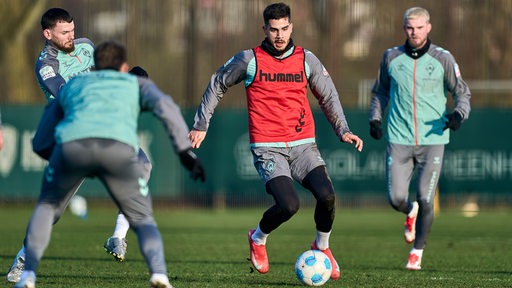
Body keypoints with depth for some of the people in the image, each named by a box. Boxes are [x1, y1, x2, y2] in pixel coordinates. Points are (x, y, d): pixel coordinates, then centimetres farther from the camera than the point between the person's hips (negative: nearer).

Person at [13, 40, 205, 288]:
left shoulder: (73, 84, 39)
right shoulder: (137, 84, 34)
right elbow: (164, 106, 13)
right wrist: (184, 150, 7)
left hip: (72, 144, 1)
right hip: (120, 146, -1)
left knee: (46, 207, 26)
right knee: (142, 218, 15)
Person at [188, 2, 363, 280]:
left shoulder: (306, 59, 6)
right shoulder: (249, 60, -1)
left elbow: (328, 95, 19)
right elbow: (216, 85, 13)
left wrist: (342, 130, 8)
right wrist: (201, 125, 13)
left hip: (303, 145, 3)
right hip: (268, 149, -3)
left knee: (327, 196, -19)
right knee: (288, 205, -23)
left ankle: (322, 246, 11)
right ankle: (258, 238, 11)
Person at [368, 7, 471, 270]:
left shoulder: (443, 59, 0)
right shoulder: (391, 57, 6)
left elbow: (462, 92, 8)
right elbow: (380, 91, 21)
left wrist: (459, 113, -12)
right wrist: (375, 117, 7)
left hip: (432, 139, -1)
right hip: (399, 140, 1)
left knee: (425, 200, -7)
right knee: (396, 199, -6)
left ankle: (417, 252, 14)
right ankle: (411, 213, 32)